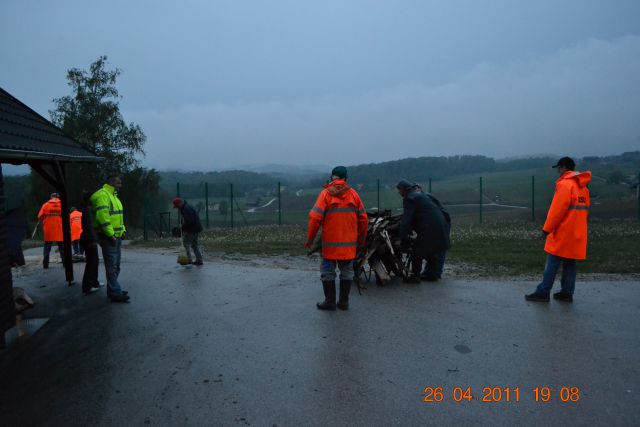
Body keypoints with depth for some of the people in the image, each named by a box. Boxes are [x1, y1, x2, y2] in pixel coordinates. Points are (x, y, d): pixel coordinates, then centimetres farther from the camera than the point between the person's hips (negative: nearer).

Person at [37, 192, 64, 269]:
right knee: (62, 247, 7)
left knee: (47, 248, 8)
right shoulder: (62, 205, 1)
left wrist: (45, 221, 20)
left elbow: (40, 217, 1)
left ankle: (45, 264, 6)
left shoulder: (45, 205, 2)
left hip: (48, 231, 0)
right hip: (60, 231, 0)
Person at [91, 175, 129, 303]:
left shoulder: (113, 196, 20)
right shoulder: (102, 195, -13)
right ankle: (116, 293, -5)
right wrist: (110, 234, -24)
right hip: (108, 237, -10)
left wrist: (122, 230, 14)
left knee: (115, 266, 16)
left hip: (116, 236, 10)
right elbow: (102, 216, -23)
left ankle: (112, 289, 27)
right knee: (112, 266, -7)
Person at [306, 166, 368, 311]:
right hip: (349, 243, 3)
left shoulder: (326, 193, -6)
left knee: (328, 272, 8)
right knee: (347, 272, 13)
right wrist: (362, 238, 17)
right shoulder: (353, 194, 3)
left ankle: (330, 302, 13)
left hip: (330, 242, -3)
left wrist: (310, 238, -3)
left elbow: (315, 218, -12)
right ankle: (344, 302, 19)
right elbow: (363, 218, 5)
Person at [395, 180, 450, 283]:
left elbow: (406, 220, -16)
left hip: (430, 227, -10)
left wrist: (400, 238, -15)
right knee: (431, 251, 19)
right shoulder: (420, 195, 21)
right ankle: (432, 274, 27)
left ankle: (415, 276, 2)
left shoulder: (409, 199, -10)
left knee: (417, 251, -2)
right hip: (440, 224, 10)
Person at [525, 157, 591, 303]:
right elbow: (584, 209, 16)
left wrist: (547, 228, -11)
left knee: (552, 264, -4)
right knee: (569, 263, 12)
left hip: (562, 233, -8)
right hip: (577, 233, 8)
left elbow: (557, 209, -17)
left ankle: (543, 292, 0)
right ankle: (567, 292, 16)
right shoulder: (582, 186, 13)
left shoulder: (564, 184, -14)